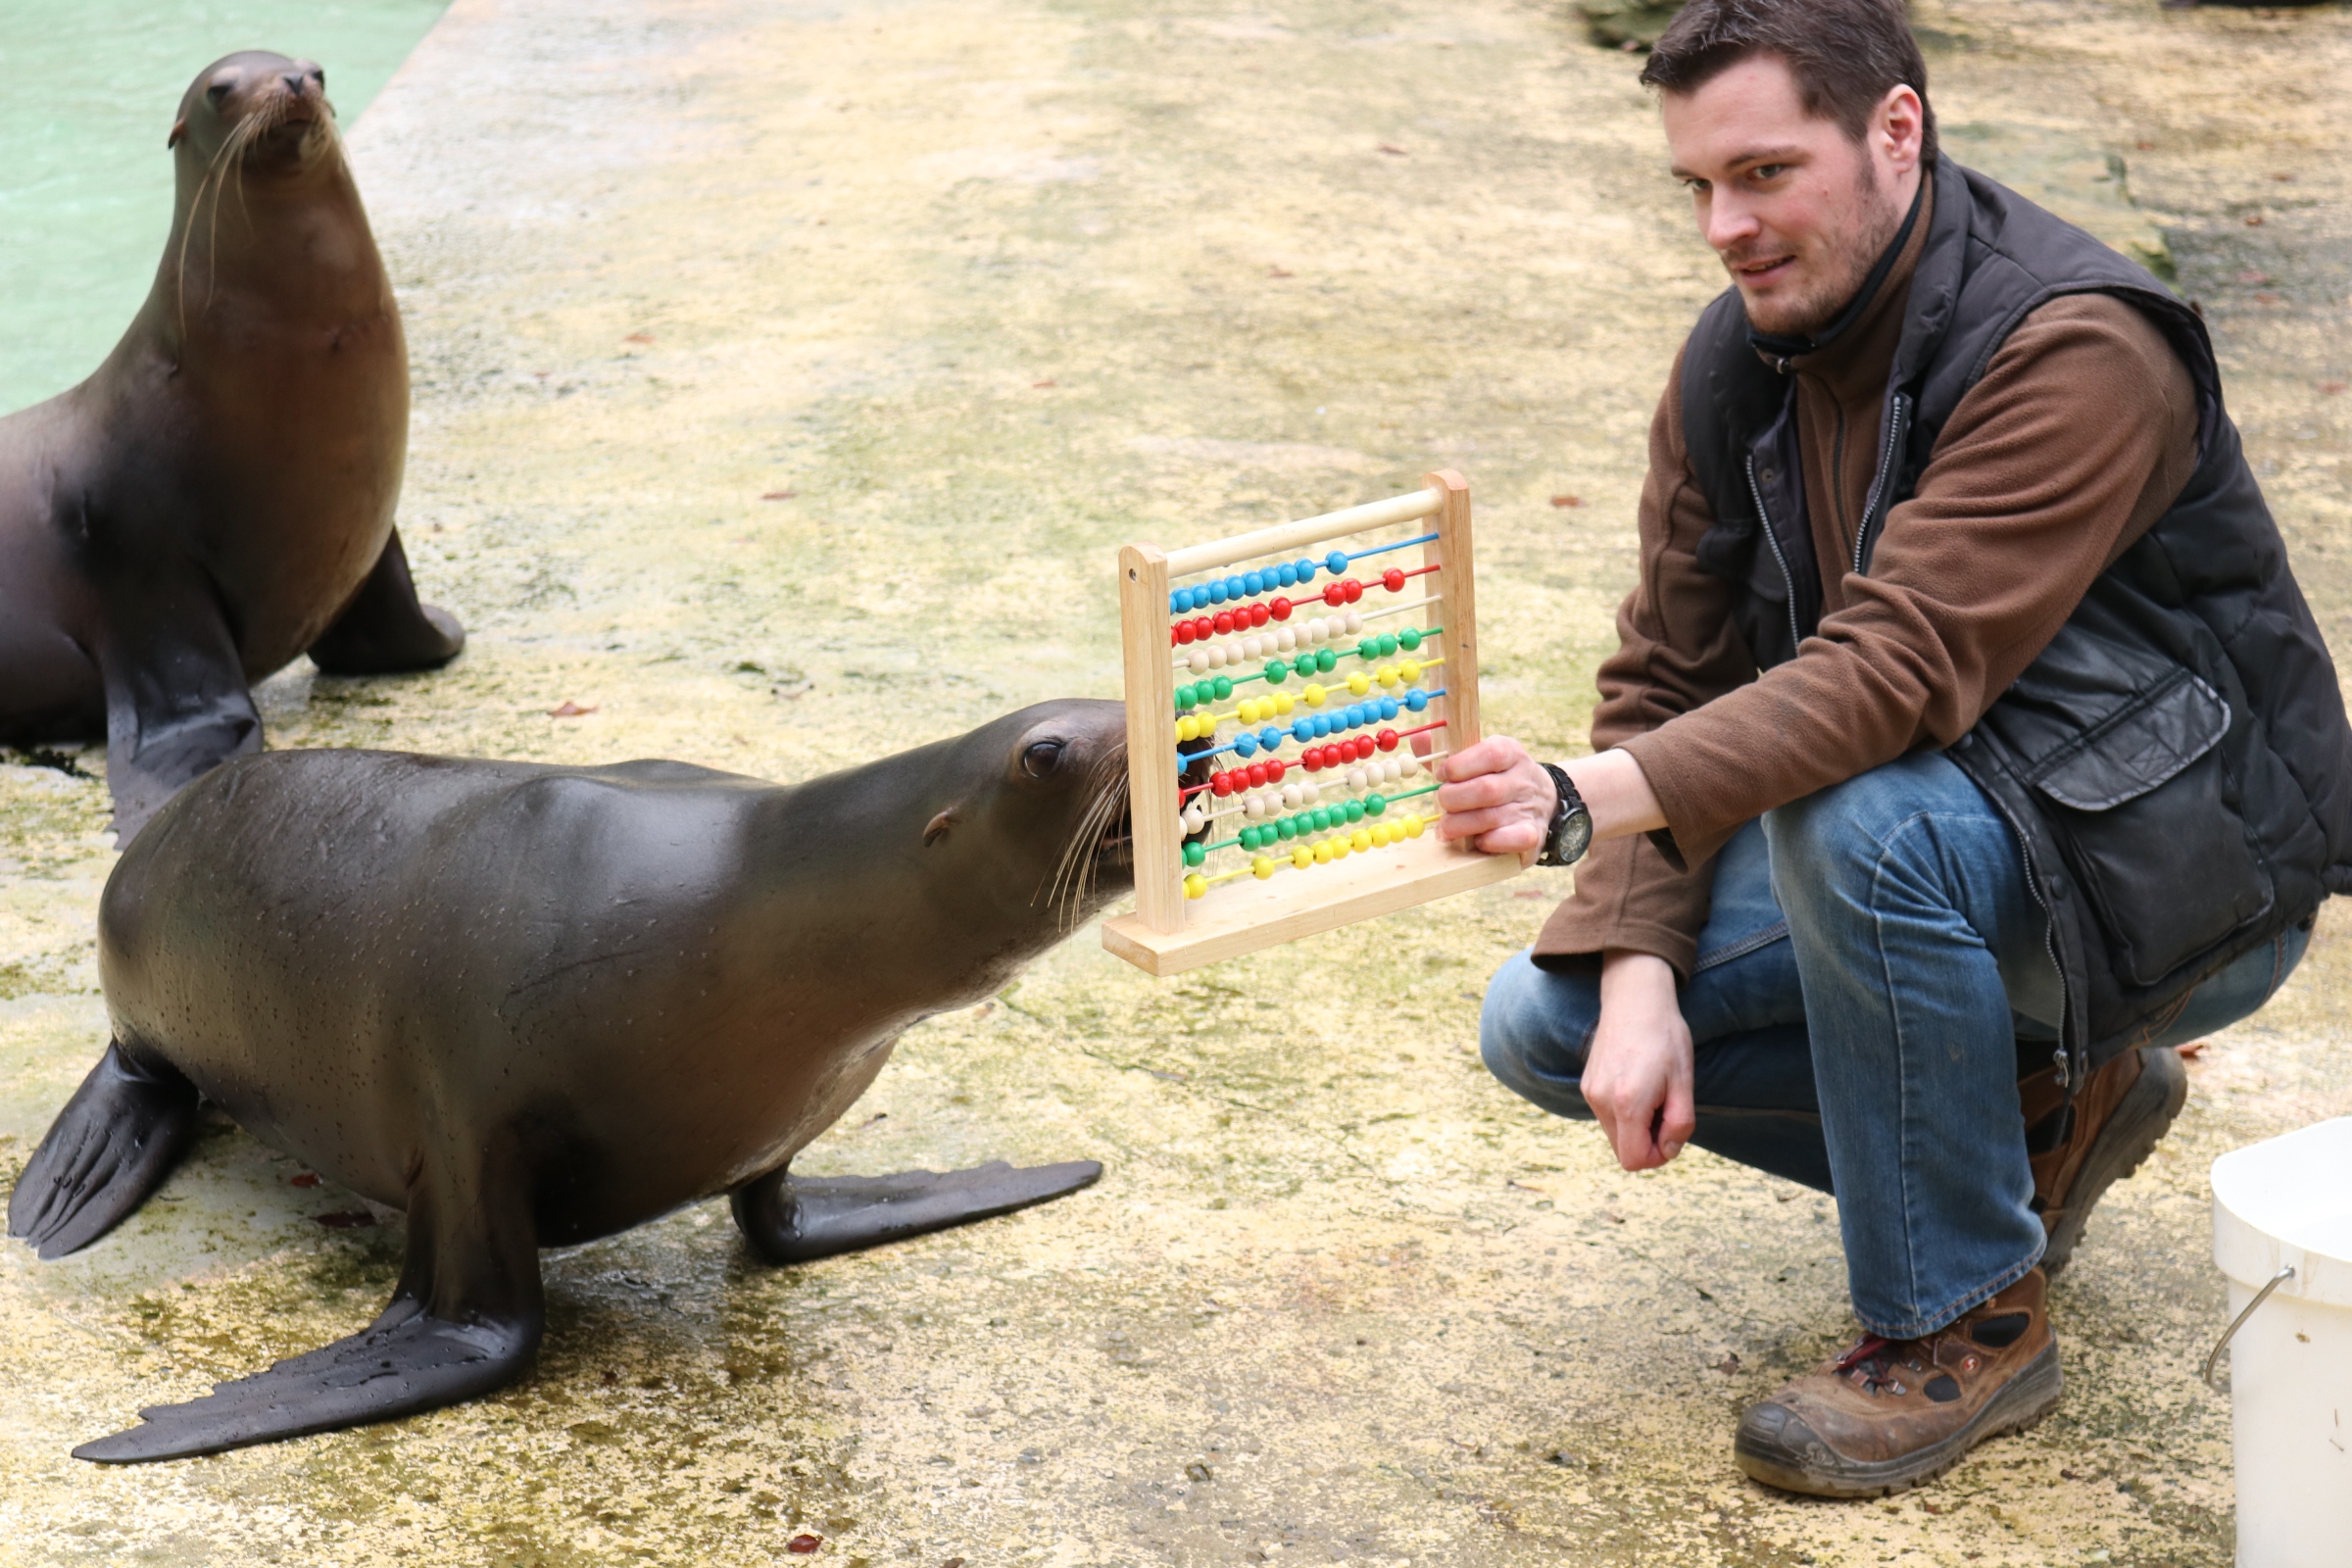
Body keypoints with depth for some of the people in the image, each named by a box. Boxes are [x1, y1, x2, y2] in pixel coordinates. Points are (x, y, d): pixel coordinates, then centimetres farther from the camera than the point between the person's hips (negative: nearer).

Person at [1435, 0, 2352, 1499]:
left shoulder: (2076, 349, -26)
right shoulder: (1733, 368, -2)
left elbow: (1899, 672, -37)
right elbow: (1670, 681, -1)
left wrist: (1590, 802, -48)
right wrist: (1641, 977, -16)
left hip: (2191, 865, -7)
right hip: (1939, 840, 8)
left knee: (1856, 819, -37)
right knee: (1546, 1023, -7)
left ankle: (1969, 1317, -16)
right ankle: (2031, 1106, 8)